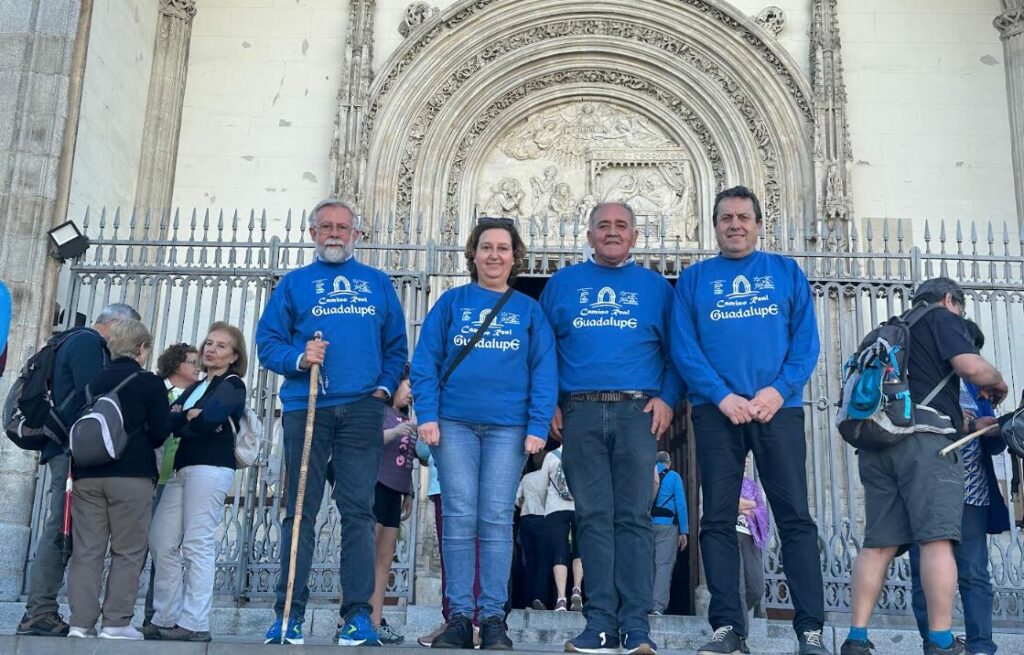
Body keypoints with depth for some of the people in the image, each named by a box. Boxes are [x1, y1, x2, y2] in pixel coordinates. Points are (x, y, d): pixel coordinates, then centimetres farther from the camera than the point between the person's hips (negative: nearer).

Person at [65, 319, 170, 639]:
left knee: (87, 550, 6)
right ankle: (116, 622, 0)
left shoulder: (93, 381, 10)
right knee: (128, 551, 3)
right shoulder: (150, 383, -2)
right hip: (132, 475, -4)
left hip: (87, 475, 4)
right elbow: (158, 434, -4)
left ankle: (81, 622, 4)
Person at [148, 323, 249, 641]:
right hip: (182, 468, 8)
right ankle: (165, 619, 8)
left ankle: (195, 624, -10)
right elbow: (166, 420, 12)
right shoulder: (194, 387, 26)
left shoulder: (233, 385, 4)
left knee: (198, 545, -10)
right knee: (161, 543, 2)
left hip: (211, 468, -8)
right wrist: (188, 418, -7)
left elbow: (207, 418, -15)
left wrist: (179, 419, 1)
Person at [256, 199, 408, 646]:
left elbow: (396, 345, 14)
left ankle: (358, 614, -1)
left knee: (358, 511, -3)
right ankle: (290, 613, 6)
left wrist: (384, 387, -1)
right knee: (300, 511, 1)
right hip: (305, 408, 0)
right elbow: (268, 343, 7)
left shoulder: (379, 284, 17)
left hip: (362, 409, 0)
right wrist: (299, 358, -12)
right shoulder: (293, 284, 14)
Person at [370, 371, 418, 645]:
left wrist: (408, 492, 18)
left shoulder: (405, 419, 20)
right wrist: (396, 432, -25)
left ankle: (375, 623, 7)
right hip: (374, 486, -8)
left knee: (385, 560, 5)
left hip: (393, 492, 8)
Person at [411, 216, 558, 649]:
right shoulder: (451, 302, 11)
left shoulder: (528, 309, 11)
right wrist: (427, 414, -7)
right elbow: (425, 361, 5)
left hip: (508, 426, 0)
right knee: (459, 518, -2)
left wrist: (538, 426, -7)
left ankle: (494, 618, 4)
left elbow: (544, 370, 4)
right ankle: (459, 617, 4)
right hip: (454, 422, 0)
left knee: (496, 519, -1)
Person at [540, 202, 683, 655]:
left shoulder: (655, 287, 15)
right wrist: (548, 403, 3)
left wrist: (667, 398, -3)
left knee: (633, 517, -4)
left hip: (637, 413, -1)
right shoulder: (562, 283, 17)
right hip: (580, 414, 1)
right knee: (593, 517, -2)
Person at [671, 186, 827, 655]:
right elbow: (684, 347, 1)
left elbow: (806, 339, 4)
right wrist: (722, 396, -12)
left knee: (795, 517, -4)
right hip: (716, 410, 1)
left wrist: (779, 389, -12)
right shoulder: (694, 278, 12)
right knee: (718, 520, 0)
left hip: (779, 407, 0)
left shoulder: (786, 272, 13)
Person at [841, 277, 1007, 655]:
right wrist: (997, 384, 14)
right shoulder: (943, 319, 8)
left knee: (878, 545, 3)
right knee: (937, 539, -9)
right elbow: (972, 367, -9)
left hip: (876, 445, 7)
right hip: (924, 440, -7)